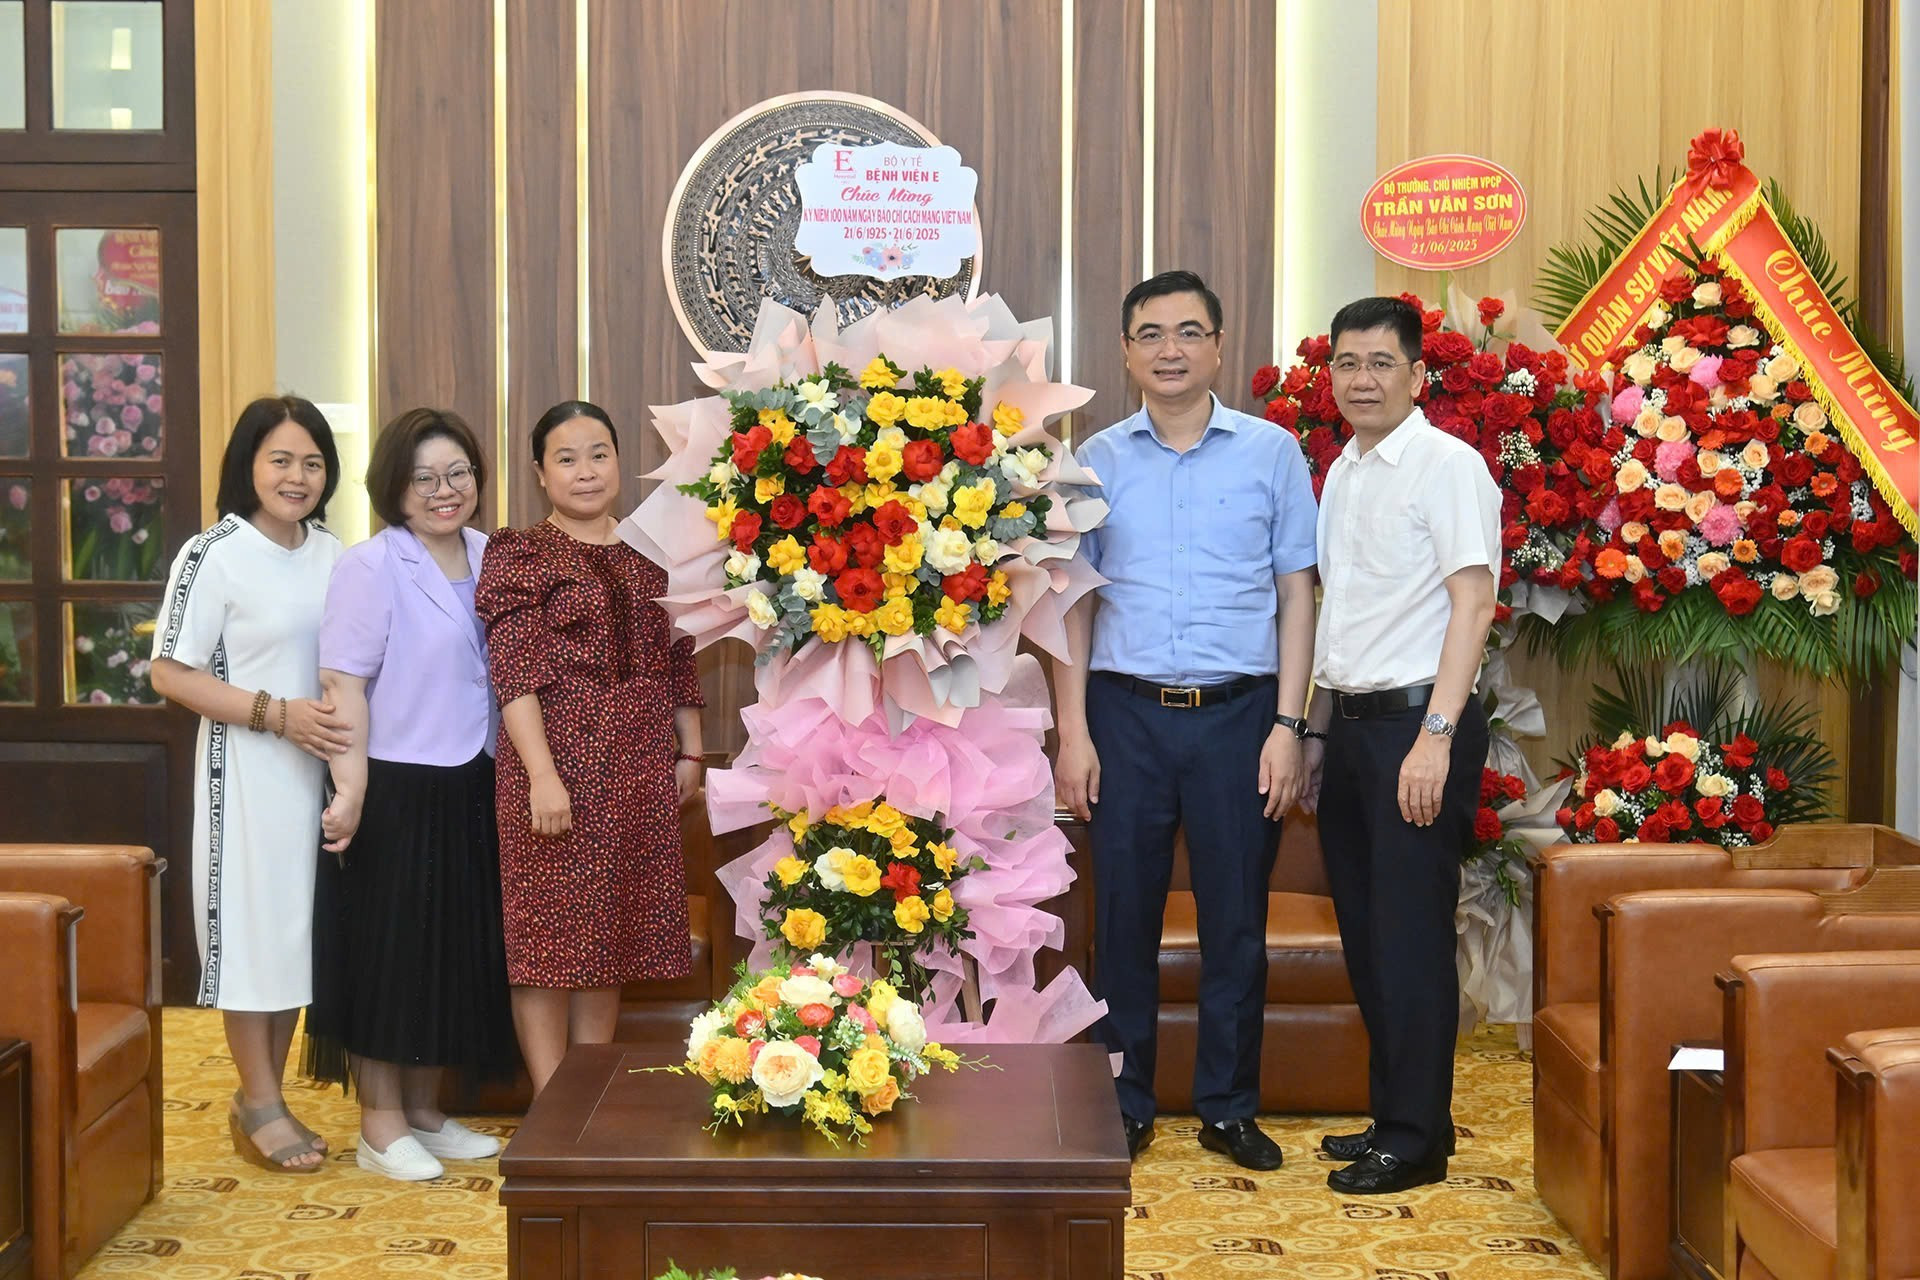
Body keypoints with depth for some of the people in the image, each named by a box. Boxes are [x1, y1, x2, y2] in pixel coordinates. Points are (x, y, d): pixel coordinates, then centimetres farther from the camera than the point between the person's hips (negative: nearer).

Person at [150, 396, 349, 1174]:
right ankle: (259, 1104, 14)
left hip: (321, 767, 6)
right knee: (254, 921, 1)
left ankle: (264, 1096, 24)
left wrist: (347, 732, 0)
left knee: (300, 924, 11)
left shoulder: (332, 554, 6)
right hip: (248, 769, -6)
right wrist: (277, 713, -20)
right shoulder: (214, 555, -11)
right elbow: (170, 673, -13)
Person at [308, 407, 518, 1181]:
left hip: (469, 791, 7)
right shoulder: (371, 567, -11)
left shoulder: (490, 558, 8)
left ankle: (425, 1112, 28)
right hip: (395, 792, -6)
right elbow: (343, 683, -17)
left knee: (453, 952, 14)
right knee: (389, 951, 2)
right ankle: (381, 1126, 14)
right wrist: (351, 787, -24)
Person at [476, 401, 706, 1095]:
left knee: (612, 932, 11)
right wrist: (543, 775, -18)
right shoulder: (518, 555, -3)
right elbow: (514, 673, -11)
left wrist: (690, 752, 11)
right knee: (549, 932, -1)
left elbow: (678, 661, 16)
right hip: (558, 760, -5)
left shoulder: (649, 555, 12)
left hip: (639, 773, 5)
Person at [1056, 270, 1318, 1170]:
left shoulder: (1271, 452, 3)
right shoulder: (1096, 462, 6)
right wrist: (1073, 732, 0)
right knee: (1123, 915, 6)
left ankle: (1228, 1106, 21)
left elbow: (1297, 593, 4)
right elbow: (1074, 599, 7)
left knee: (1235, 918, 6)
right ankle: (1124, 1106, 20)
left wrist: (1287, 725, -4)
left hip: (1238, 713, -1)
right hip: (1127, 714, 1)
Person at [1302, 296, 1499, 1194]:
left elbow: (1472, 604, -15)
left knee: (1410, 935, -3)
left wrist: (1435, 735, -21)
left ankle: (1416, 1138, 7)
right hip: (1350, 721, 8)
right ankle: (1390, 1113, 24)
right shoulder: (1342, 472, 16)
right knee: (1364, 931, 13)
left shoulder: (1447, 465, -8)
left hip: (1415, 719, -8)